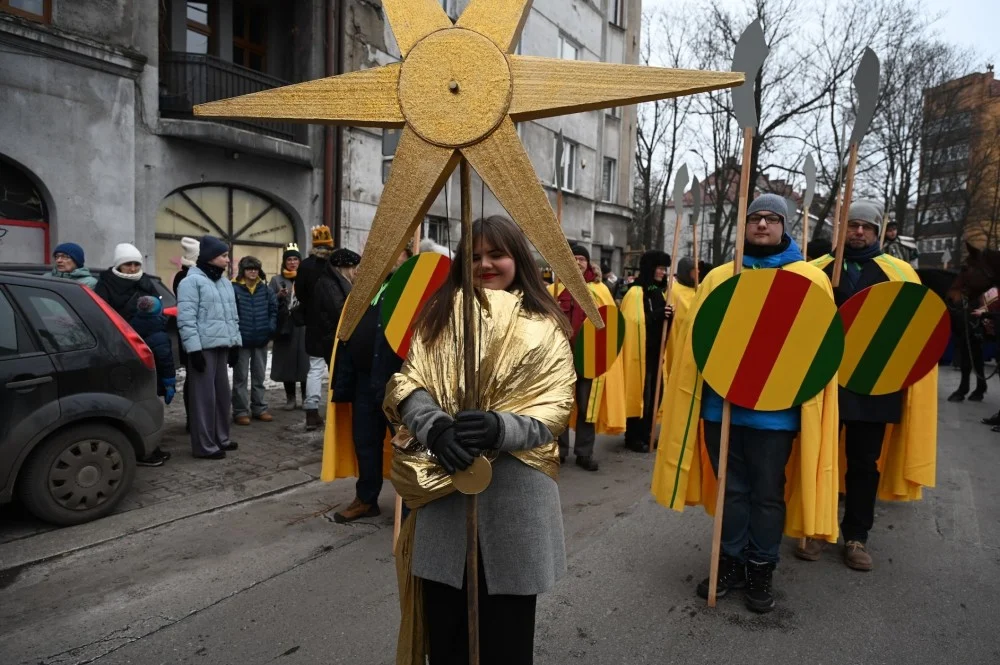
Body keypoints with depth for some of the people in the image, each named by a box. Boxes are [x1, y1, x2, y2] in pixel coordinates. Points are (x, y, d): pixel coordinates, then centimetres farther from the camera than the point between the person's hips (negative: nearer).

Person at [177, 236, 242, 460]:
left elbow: (233, 315, 22)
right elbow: (186, 318, -14)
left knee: (223, 394, 14)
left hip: (222, 346, 8)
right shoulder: (192, 281, -8)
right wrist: (194, 348, -19)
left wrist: (235, 343, 17)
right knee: (205, 396, -4)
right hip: (203, 347, -8)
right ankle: (204, 446, 3)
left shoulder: (224, 282, 18)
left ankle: (221, 438, 26)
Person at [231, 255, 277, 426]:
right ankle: (240, 411, 9)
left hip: (261, 340, 5)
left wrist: (271, 328, -1)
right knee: (241, 378, 3)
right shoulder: (234, 289, -10)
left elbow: (274, 308, 9)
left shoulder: (265, 289, 6)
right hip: (241, 341, -5)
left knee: (259, 376, 14)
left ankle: (260, 409, 23)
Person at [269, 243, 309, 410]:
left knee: (304, 361, 0)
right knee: (287, 362, 3)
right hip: (285, 326, 0)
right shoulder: (276, 280, 9)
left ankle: (306, 397, 11)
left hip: (304, 326, 0)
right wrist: (279, 295, -12)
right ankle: (290, 398, 13)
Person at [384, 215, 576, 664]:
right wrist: (436, 428, -22)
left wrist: (499, 427, -25)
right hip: (444, 487, 2)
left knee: (506, 629, 11)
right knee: (446, 624, 12)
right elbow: (407, 385, -1)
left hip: (514, 490, -1)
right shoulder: (440, 315, 8)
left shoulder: (543, 327, 3)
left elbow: (555, 406, -5)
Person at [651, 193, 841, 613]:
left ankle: (761, 569, 26)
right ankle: (731, 561, 29)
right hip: (721, 403, 2)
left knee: (767, 493, 9)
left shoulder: (810, 279, 2)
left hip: (775, 408, -2)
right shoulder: (719, 277, 8)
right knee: (731, 488, 14)